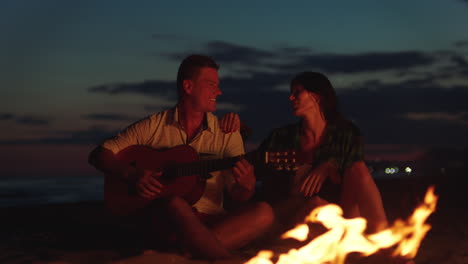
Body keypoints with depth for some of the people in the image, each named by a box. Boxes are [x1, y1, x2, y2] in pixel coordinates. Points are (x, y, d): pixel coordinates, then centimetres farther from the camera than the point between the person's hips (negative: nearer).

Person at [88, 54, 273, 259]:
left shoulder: (227, 134, 9)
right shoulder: (153, 127, 5)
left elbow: (238, 197, 4)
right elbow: (98, 155, 5)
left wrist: (245, 186, -20)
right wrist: (131, 175, -13)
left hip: (210, 224, 3)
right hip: (164, 224, -3)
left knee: (264, 213, -25)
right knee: (174, 202, -38)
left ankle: (193, 248, -33)